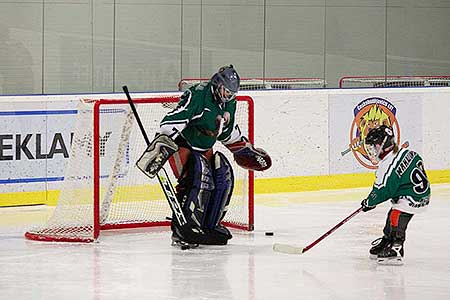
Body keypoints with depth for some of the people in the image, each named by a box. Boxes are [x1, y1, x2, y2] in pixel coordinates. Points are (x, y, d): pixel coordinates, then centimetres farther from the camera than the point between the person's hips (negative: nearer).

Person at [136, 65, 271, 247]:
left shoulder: (229, 104, 4)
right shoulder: (197, 96, -24)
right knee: (199, 179, -27)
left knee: (224, 176, 0)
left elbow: (228, 132, 22)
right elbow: (174, 120, -32)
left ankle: (210, 225, 14)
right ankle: (181, 232, -27)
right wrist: (162, 142, -41)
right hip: (181, 144, -9)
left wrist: (245, 149, 23)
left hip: (204, 149, 9)